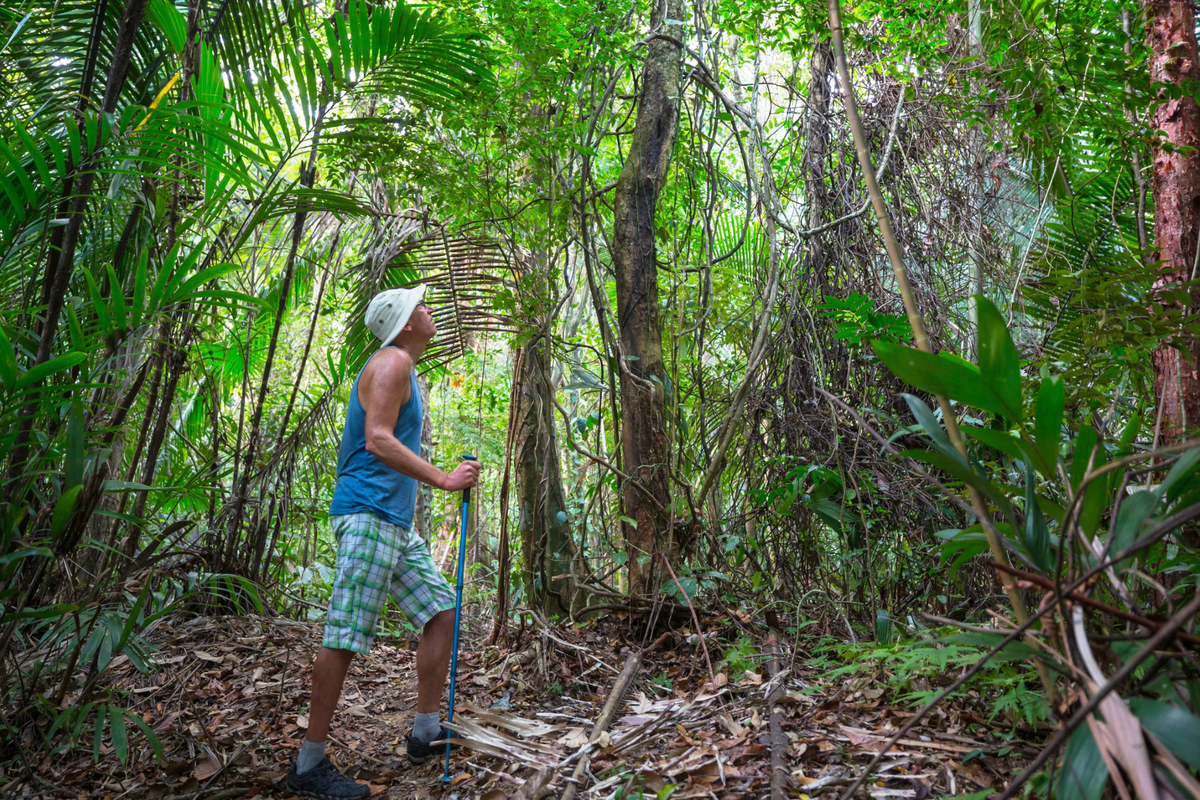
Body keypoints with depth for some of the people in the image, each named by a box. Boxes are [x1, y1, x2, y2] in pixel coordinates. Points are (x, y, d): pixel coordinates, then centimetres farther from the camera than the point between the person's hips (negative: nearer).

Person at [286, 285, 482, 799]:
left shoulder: (402, 368, 22)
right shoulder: (391, 362, -9)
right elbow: (378, 440, -20)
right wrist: (444, 480, -20)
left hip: (395, 523, 10)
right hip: (368, 513, -10)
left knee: (441, 609, 8)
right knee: (345, 636, -7)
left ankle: (426, 732, 15)